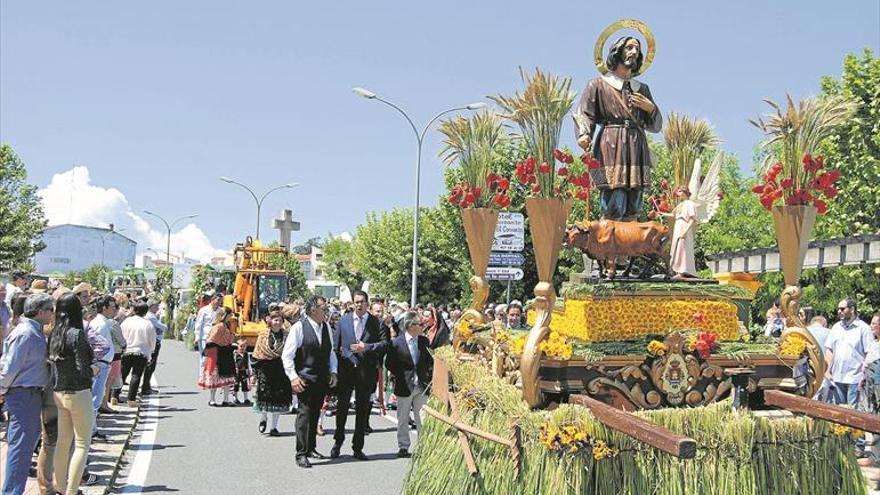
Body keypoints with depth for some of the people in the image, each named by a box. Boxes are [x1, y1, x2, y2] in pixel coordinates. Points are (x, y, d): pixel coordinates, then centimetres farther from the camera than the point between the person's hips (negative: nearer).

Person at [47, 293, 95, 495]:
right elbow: (83, 370, -18)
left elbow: (53, 362, 7)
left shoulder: (54, 334, 1)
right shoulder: (77, 334, -17)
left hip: (59, 392, 7)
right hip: (78, 393, -7)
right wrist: (93, 370, 3)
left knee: (63, 440, 18)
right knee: (82, 443, 3)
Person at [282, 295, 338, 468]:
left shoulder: (326, 327, 10)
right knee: (305, 414, -8)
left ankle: (310, 448, 26)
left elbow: (331, 352, 20)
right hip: (305, 379, -6)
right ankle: (301, 454, -4)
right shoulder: (299, 327, -9)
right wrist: (293, 376, -16)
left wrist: (333, 372, 9)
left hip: (322, 379, 6)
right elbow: (287, 355, -10)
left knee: (315, 414, 14)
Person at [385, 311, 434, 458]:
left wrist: (428, 376, 1)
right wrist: (400, 377, -7)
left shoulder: (424, 341, 4)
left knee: (423, 419, 2)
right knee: (403, 420, 8)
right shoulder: (397, 343, -9)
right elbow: (389, 364, -4)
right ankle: (403, 447, 19)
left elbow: (430, 361, 14)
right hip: (404, 386, -3)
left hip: (422, 385, 3)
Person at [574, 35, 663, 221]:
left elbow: (655, 126, 25)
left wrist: (650, 108, 4)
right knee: (613, 209, -16)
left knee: (633, 210, -1)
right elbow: (583, 114, -1)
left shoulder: (642, 89, 25)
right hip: (611, 146, -5)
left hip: (637, 148, 5)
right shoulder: (599, 84, 11)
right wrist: (584, 135, -21)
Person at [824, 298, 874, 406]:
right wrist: (828, 370, 5)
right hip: (837, 377, 5)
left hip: (855, 378, -5)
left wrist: (865, 376, -12)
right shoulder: (836, 327, 11)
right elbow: (829, 350, 13)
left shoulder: (863, 328, -5)